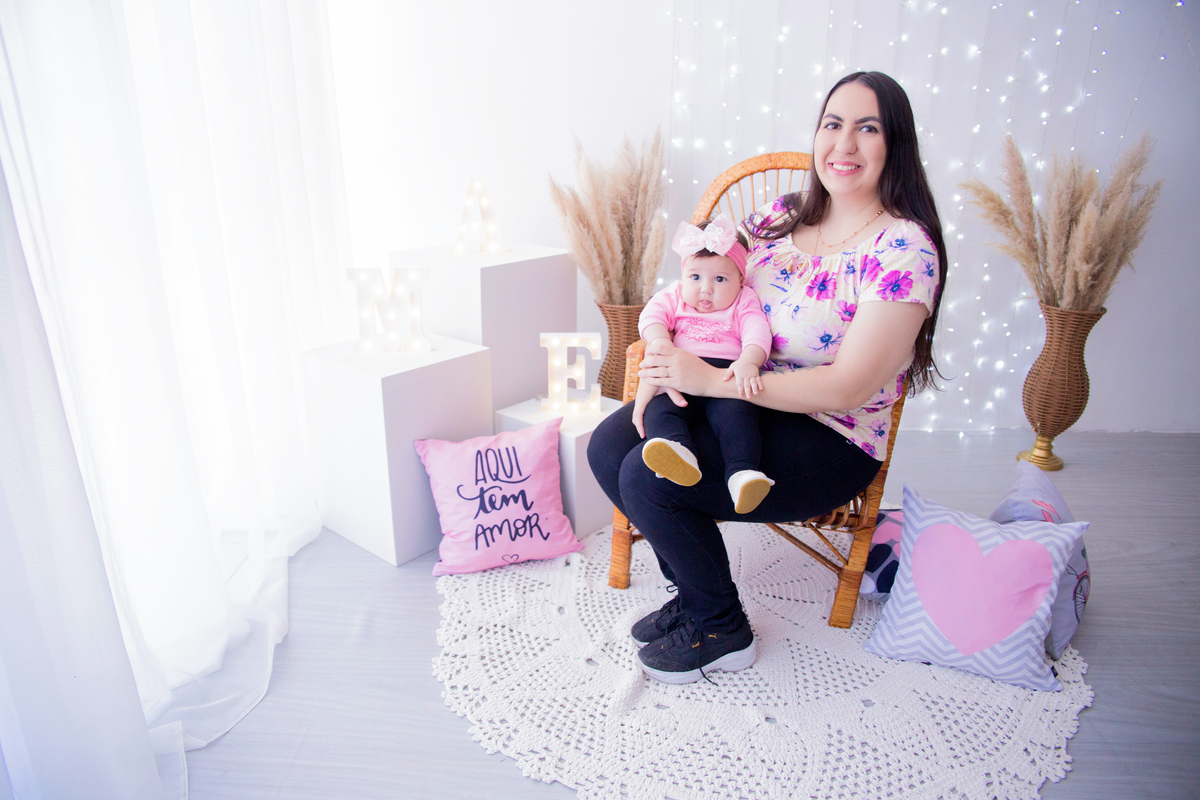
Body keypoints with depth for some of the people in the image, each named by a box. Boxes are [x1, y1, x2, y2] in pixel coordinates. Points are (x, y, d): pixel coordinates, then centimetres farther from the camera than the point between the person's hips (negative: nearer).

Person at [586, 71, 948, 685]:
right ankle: (695, 591, 12)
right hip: (742, 402, 7)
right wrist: (674, 355, -10)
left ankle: (722, 633, 4)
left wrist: (710, 379, -26)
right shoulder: (784, 215, 6)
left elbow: (847, 387, -22)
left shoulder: (905, 250, -16)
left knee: (648, 478, -22)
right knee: (608, 446, -8)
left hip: (831, 440, -7)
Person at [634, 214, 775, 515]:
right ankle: (677, 453, -54)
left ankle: (742, 473, -44)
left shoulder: (745, 302, 15)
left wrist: (748, 362, -25)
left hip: (726, 375, -2)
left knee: (735, 411, -33)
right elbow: (651, 315, 7)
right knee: (658, 406, -29)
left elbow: (757, 334, -3)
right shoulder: (674, 296, 24)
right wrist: (661, 344, -15)